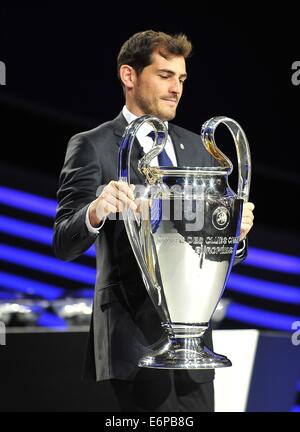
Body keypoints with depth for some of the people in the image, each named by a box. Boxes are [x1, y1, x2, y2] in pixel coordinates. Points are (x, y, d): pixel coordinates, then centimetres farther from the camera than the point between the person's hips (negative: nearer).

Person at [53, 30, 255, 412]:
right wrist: (95, 212, -33)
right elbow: (64, 244, -11)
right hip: (135, 334, -6)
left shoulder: (195, 147, 14)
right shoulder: (92, 147, -3)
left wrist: (235, 233, -10)